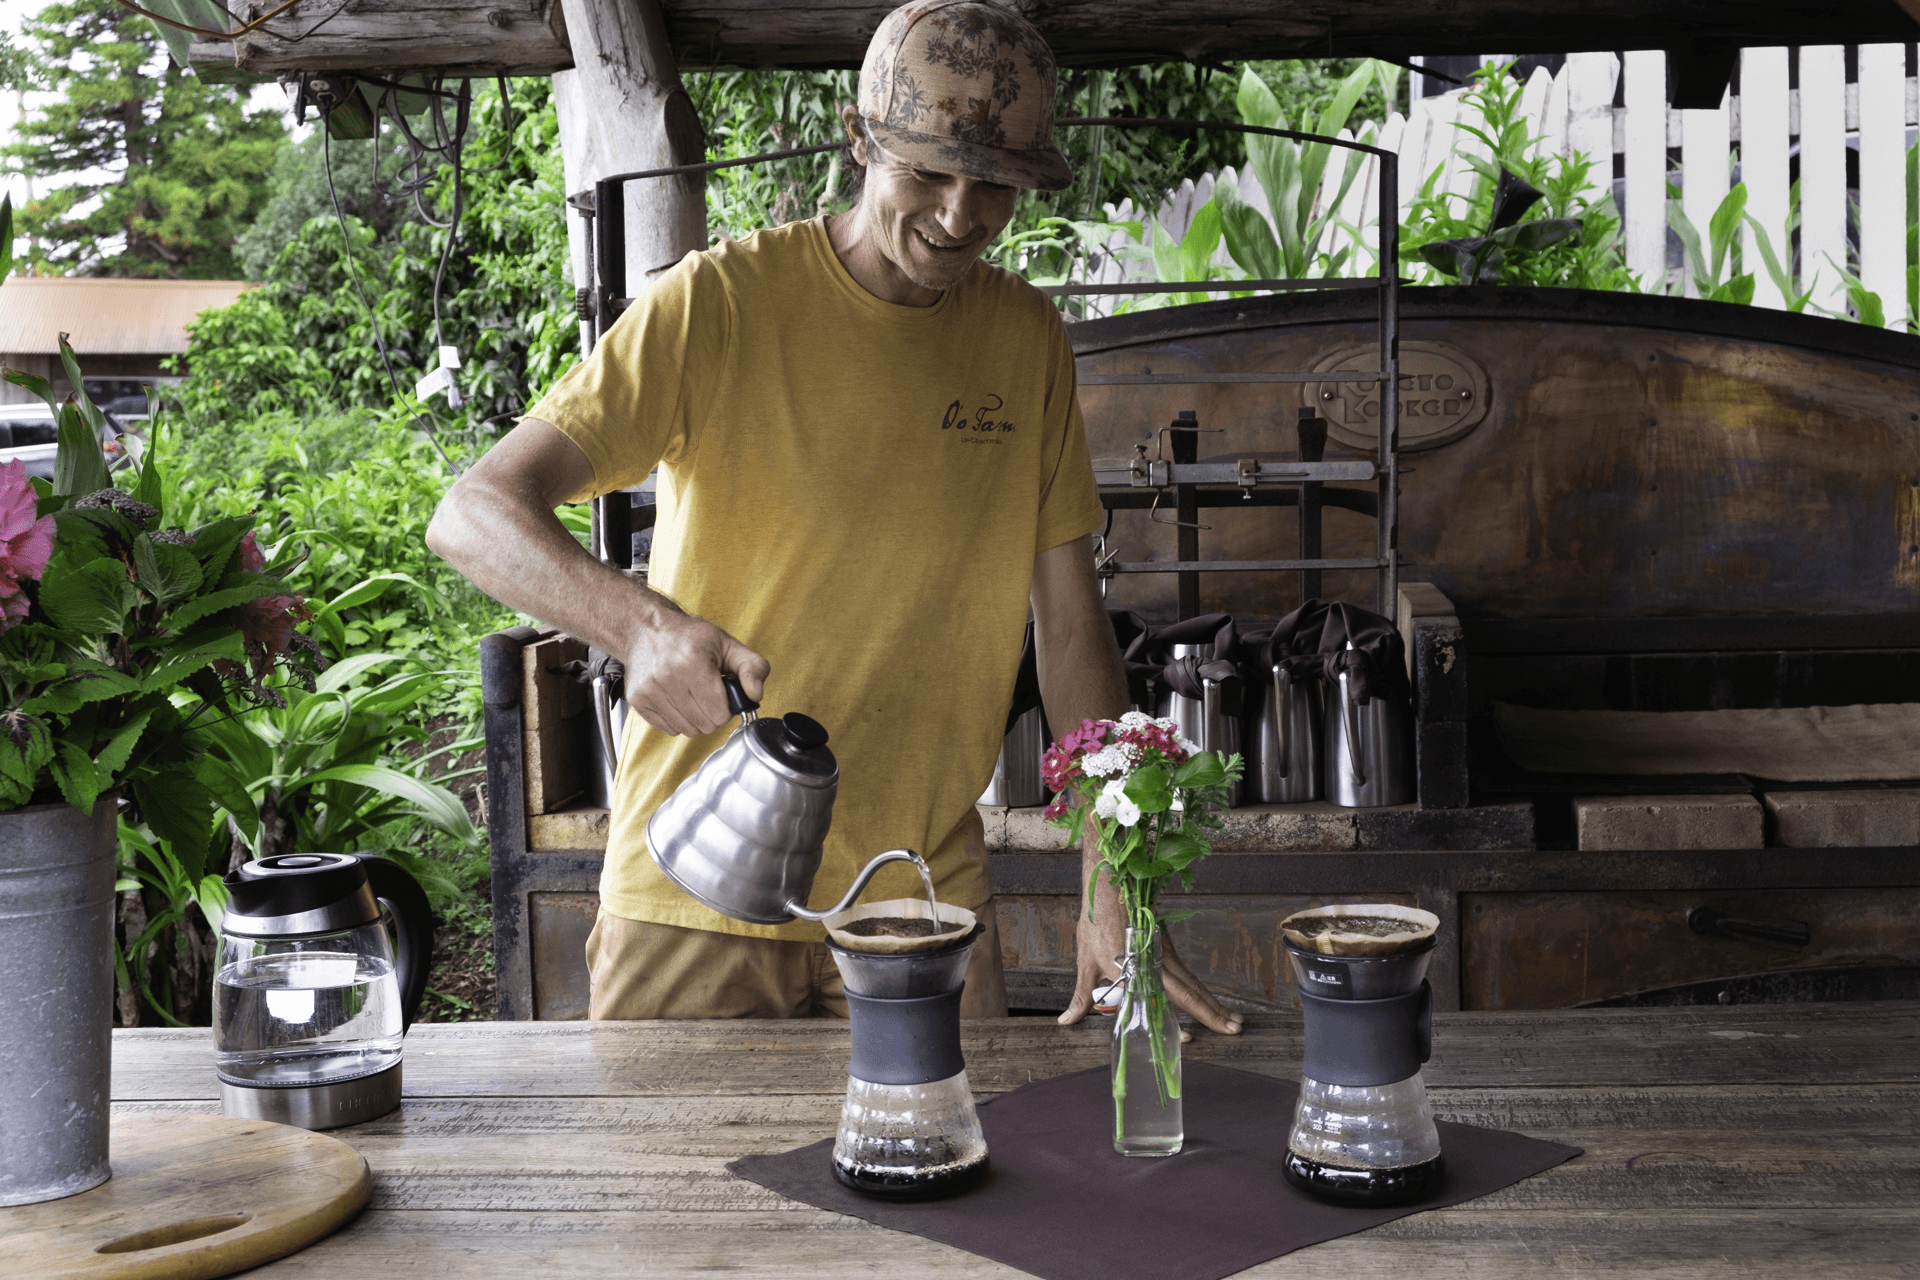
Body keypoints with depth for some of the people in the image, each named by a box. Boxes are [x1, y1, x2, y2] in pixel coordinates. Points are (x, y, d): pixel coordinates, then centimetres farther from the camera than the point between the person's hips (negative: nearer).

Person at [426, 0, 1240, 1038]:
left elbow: (1071, 623, 6)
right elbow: (474, 515, -16)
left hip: (928, 896, 3)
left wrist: (1112, 889, -1)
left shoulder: (1028, 339, 4)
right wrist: (642, 625, -35)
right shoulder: (718, 302, -10)